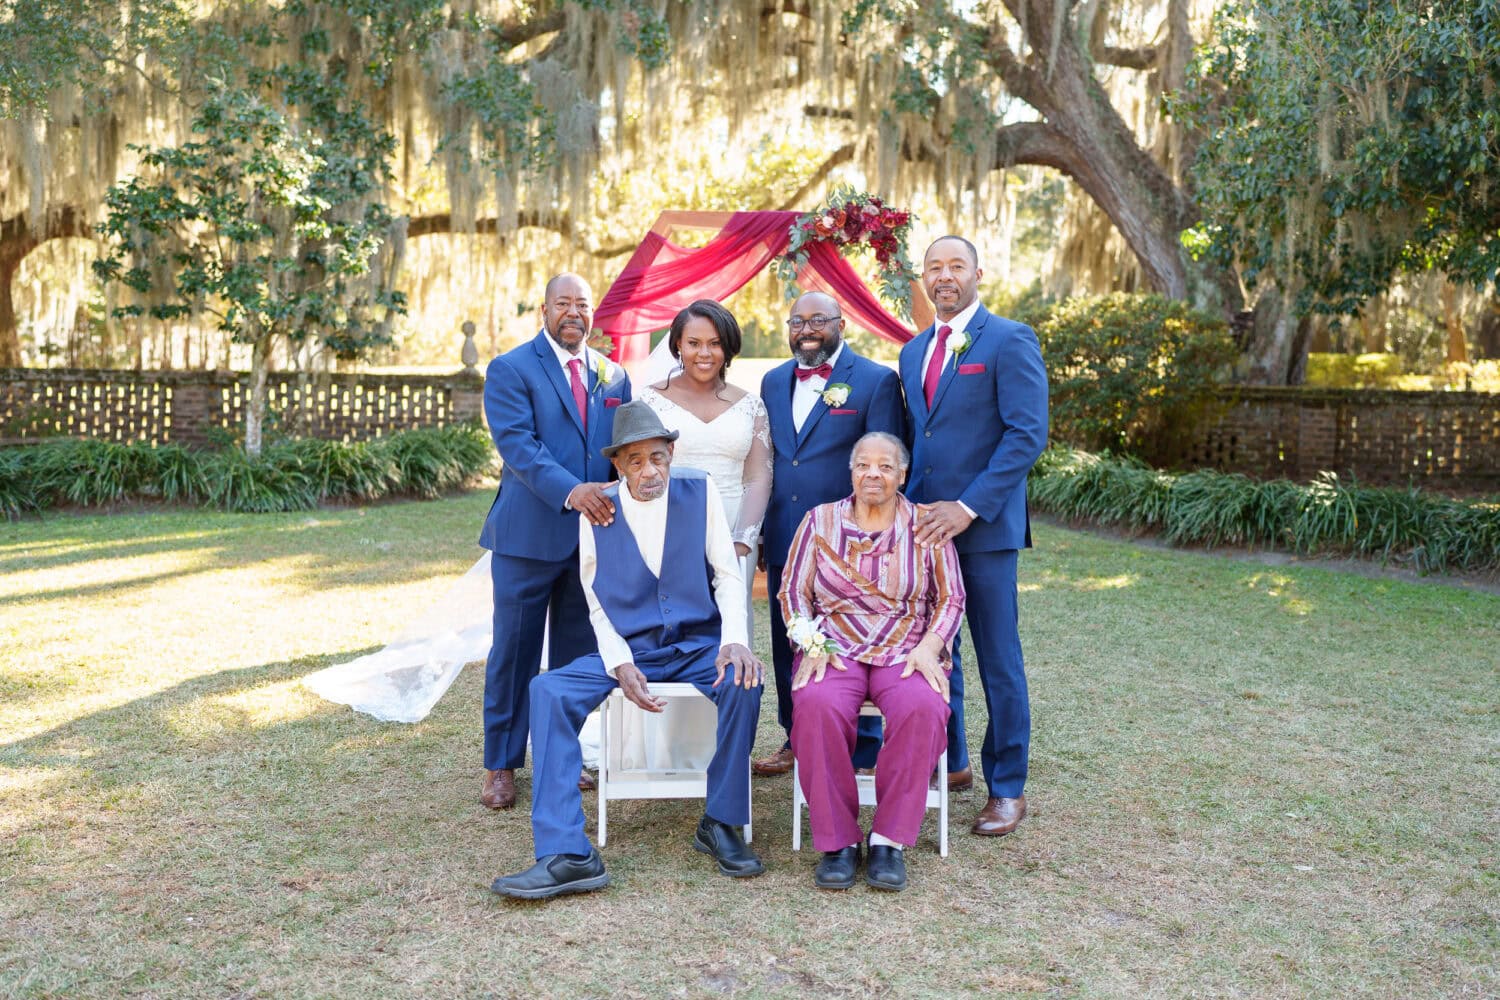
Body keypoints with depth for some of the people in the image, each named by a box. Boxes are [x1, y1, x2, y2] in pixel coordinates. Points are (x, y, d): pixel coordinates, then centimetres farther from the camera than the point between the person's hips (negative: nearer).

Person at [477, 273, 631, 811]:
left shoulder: (614, 376, 12)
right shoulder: (510, 369, -4)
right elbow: (518, 444, -16)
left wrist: (620, 511, -1)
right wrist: (570, 491, -29)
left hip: (595, 535, 5)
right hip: (529, 536, -4)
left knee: (578, 653, 12)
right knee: (514, 652, 4)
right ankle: (501, 765, 16)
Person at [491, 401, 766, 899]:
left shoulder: (699, 492, 2)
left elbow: (727, 575, 0)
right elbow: (598, 604, 4)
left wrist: (734, 640, -19)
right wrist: (621, 665, -14)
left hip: (697, 643, -1)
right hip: (628, 648, 1)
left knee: (743, 681, -33)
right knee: (548, 690, -24)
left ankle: (720, 824, -11)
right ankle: (566, 855, -27)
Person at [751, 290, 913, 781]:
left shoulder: (877, 381, -4)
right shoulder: (773, 382, 13)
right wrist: (760, 535, 11)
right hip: (784, 542, 5)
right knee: (787, 647, 13)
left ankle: (864, 753, 16)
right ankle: (796, 740, 28)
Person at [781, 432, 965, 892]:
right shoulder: (820, 520, 10)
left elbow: (951, 599, 9)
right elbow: (792, 591, 8)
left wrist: (927, 648, -8)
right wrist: (811, 645, -8)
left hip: (906, 652, 0)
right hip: (833, 648, 0)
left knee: (923, 709, -34)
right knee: (817, 706, -34)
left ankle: (889, 840, -20)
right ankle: (837, 841, -20)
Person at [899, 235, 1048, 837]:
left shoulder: (1009, 341, -5)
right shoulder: (914, 351, 16)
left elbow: (1027, 434, -13)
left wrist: (969, 507, -18)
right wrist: (909, 506, 6)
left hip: (983, 525, -6)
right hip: (924, 523, 6)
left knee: (997, 661, 1)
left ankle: (1007, 789, 13)